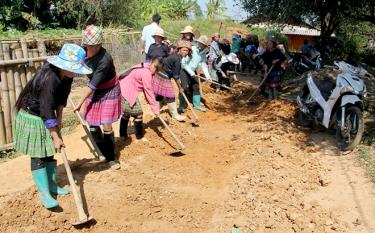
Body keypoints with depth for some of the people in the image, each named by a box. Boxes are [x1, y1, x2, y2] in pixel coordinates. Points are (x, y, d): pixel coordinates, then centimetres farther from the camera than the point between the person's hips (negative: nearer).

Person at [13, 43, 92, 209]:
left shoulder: (66, 75, -11)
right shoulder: (49, 79, -35)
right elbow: (47, 112, -31)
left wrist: (59, 118, 2)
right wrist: (56, 137, -25)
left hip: (47, 116, 8)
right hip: (32, 117, -8)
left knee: (50, 151, 13)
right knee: (38, 155, -4)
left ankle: (51, 185, 25)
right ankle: (44, 194, 2)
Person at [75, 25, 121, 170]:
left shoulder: (105, 59, -32)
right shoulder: (84, 50, -14)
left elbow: (93, 85, -27)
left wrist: (81, 102, -22)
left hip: (108, 93, -6)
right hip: (94, 92, 6)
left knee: (107, 126, -5)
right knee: (93, 126, 7)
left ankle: (110, 158, 12)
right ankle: (103, 152, 29)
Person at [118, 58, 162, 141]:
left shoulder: (144, 68, 11)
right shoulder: (146, 73, -20)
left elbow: (147, 90, 13)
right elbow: (149, 91, -18)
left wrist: (152, 104, 11)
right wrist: (155, 108, -13)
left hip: (123, 89, 10)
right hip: (127, 92, -10)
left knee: (126, 112, 22)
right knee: (138, 113, 0)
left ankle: (123, 134, 34)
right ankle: (139, 136, 13)